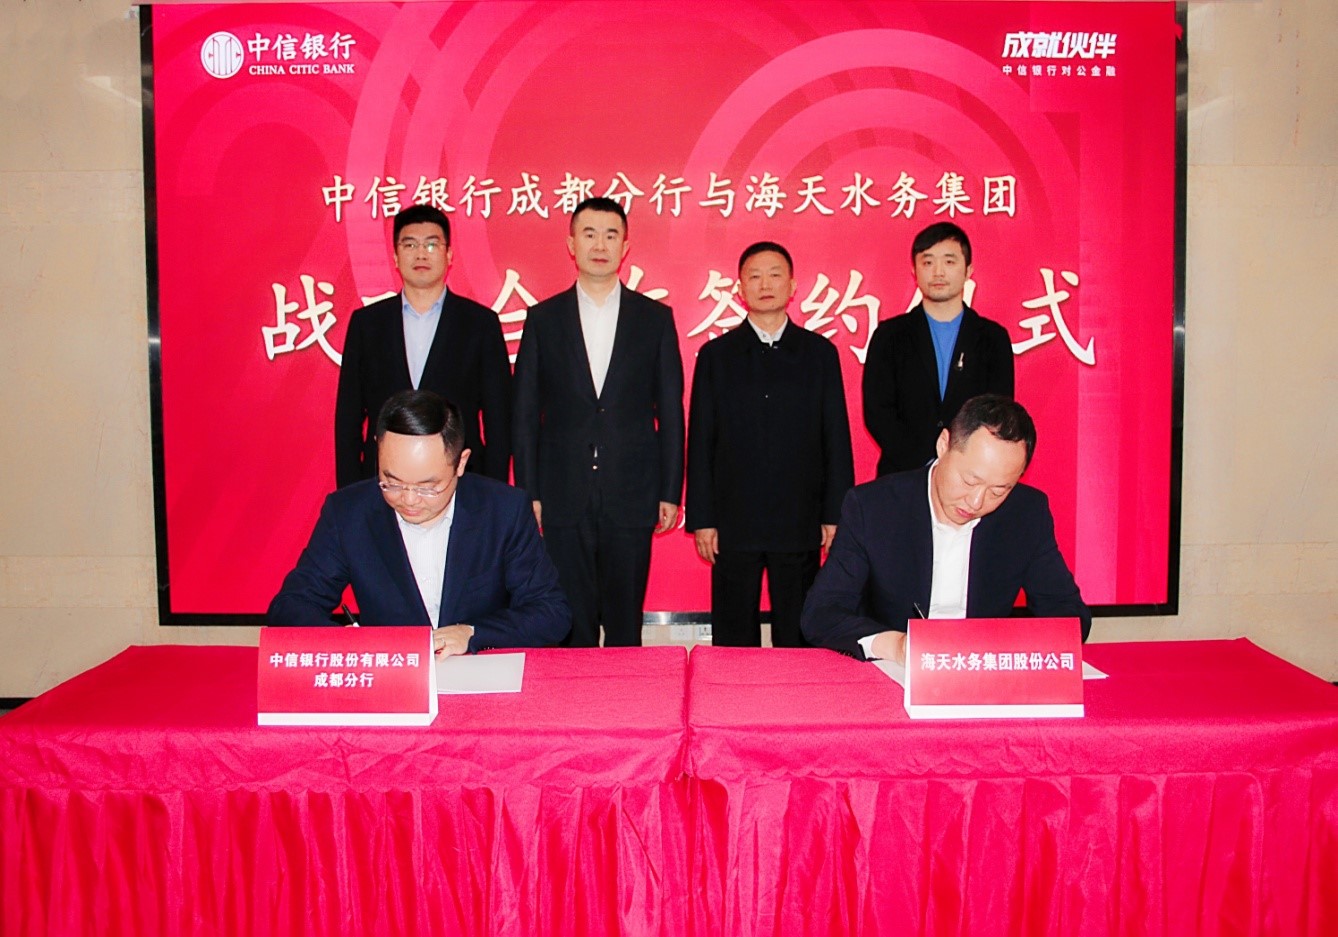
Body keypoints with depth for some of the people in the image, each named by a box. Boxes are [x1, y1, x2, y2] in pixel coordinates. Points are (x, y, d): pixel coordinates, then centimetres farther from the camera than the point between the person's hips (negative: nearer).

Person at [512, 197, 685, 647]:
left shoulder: (656, 318, 6)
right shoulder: (543, 319, 6)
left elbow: (670, 411, 5)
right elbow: (525, 415, 6)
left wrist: (670, 492, 1)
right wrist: (528, 492, 0)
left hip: (632, 496, 0)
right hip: (563, 499, 0)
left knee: (626, 623, 7)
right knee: (571, 625, 6)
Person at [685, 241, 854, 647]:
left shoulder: (820, 352, 7)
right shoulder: (716, 355, 6)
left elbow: (837, 438, 6)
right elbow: (700, 442, 4)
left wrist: (836, 514, 1)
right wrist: (701, 519, -1)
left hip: (801, 523, 0)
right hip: (734, 523, 0)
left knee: (798, 637, 8)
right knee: (733, 638, 6)